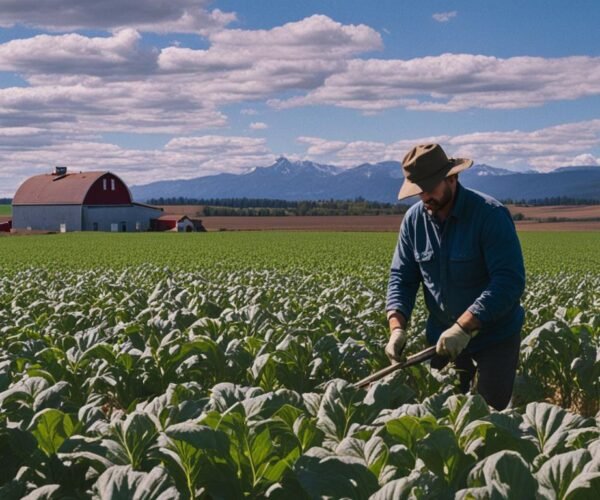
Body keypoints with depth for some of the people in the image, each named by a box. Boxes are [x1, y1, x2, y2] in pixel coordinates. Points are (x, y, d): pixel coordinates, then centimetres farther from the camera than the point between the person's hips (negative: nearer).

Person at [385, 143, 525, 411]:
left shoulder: (491, 215, -19)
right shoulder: (414, 219, -2)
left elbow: (509, 281, -26)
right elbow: (401, 277, -1)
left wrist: (463, 327, -33)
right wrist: (397, 328, -18)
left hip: (494, 336, -4)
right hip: (441, 336, 5)